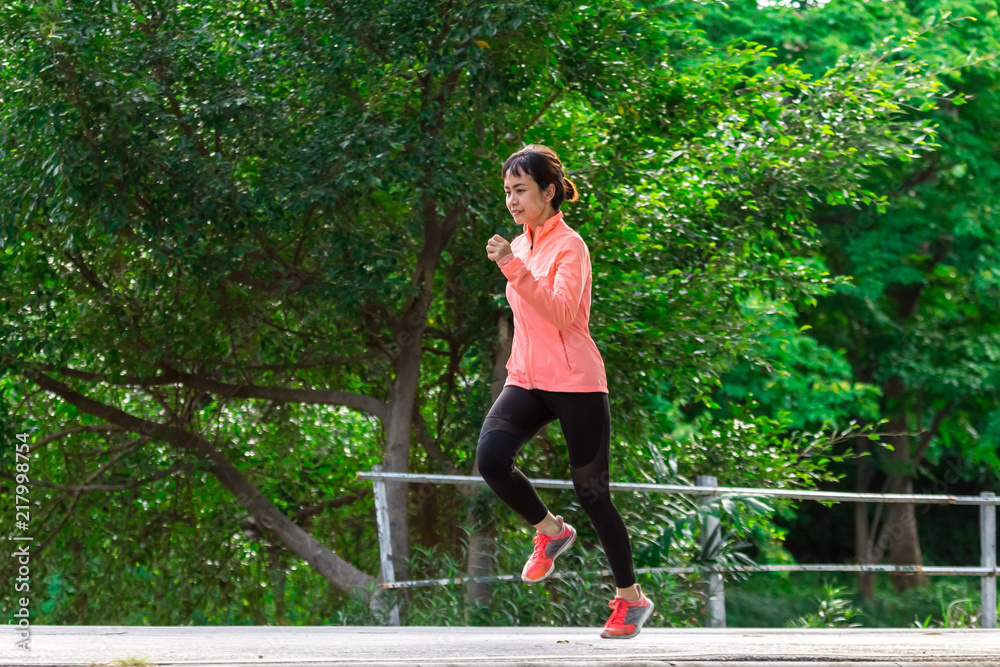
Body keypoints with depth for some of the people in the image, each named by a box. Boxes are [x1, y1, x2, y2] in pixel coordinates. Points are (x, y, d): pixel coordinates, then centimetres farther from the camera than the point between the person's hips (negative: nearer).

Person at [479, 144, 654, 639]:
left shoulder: (569, 245, -10)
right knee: (490, 455, -21)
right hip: (526, 380, 6)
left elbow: (561, 312, -25)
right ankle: (549, 531, 4)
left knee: (591, 491, 0)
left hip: (575, 384, -6)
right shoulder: (521, 245, 13)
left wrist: (515, 269, -32)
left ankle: (630, 598, 16)